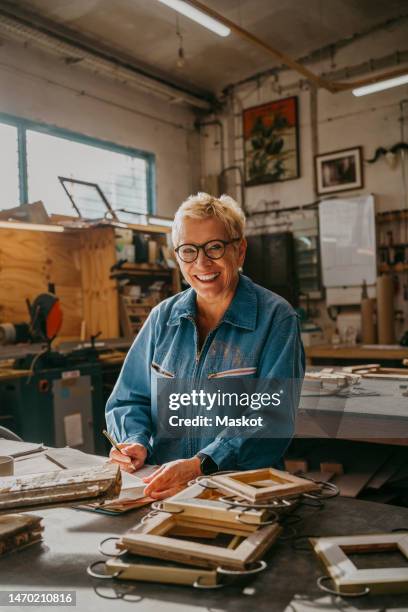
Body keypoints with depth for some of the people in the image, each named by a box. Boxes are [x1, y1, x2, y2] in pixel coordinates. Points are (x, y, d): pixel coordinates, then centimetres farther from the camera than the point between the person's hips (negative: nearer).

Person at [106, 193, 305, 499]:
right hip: (161, 488, 4)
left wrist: (200, 465, -25)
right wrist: (136, 442, -6)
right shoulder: (163, 317, 10)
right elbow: (130, 399, 15)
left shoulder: (276, 318, -4)